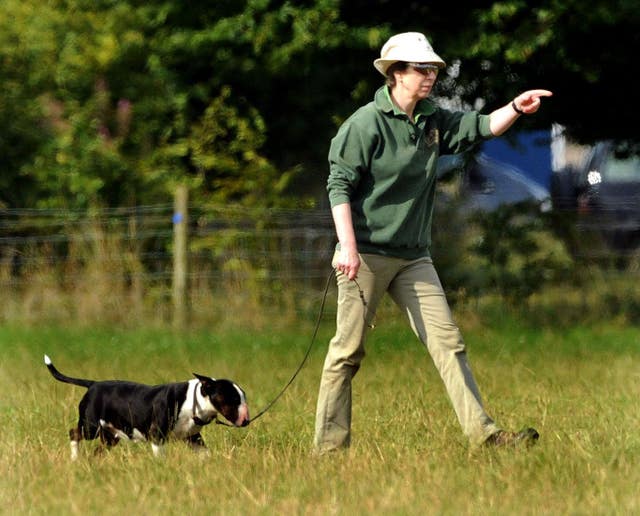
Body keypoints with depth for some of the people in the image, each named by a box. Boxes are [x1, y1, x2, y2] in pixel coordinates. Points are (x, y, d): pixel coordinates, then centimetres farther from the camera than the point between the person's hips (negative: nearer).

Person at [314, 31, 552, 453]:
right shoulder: (367, 123, -9)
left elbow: (482, 128, 8)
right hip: (366, 255, -6)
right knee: (349, 350, -1)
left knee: (447, 342, -2)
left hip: (414, 257, 7)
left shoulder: (433, 122, 11)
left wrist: (516, 109, -13)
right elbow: (339, 185, -11)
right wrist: (347, 247, -19)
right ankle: (329, 445, 6)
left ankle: (484, 434, -7)